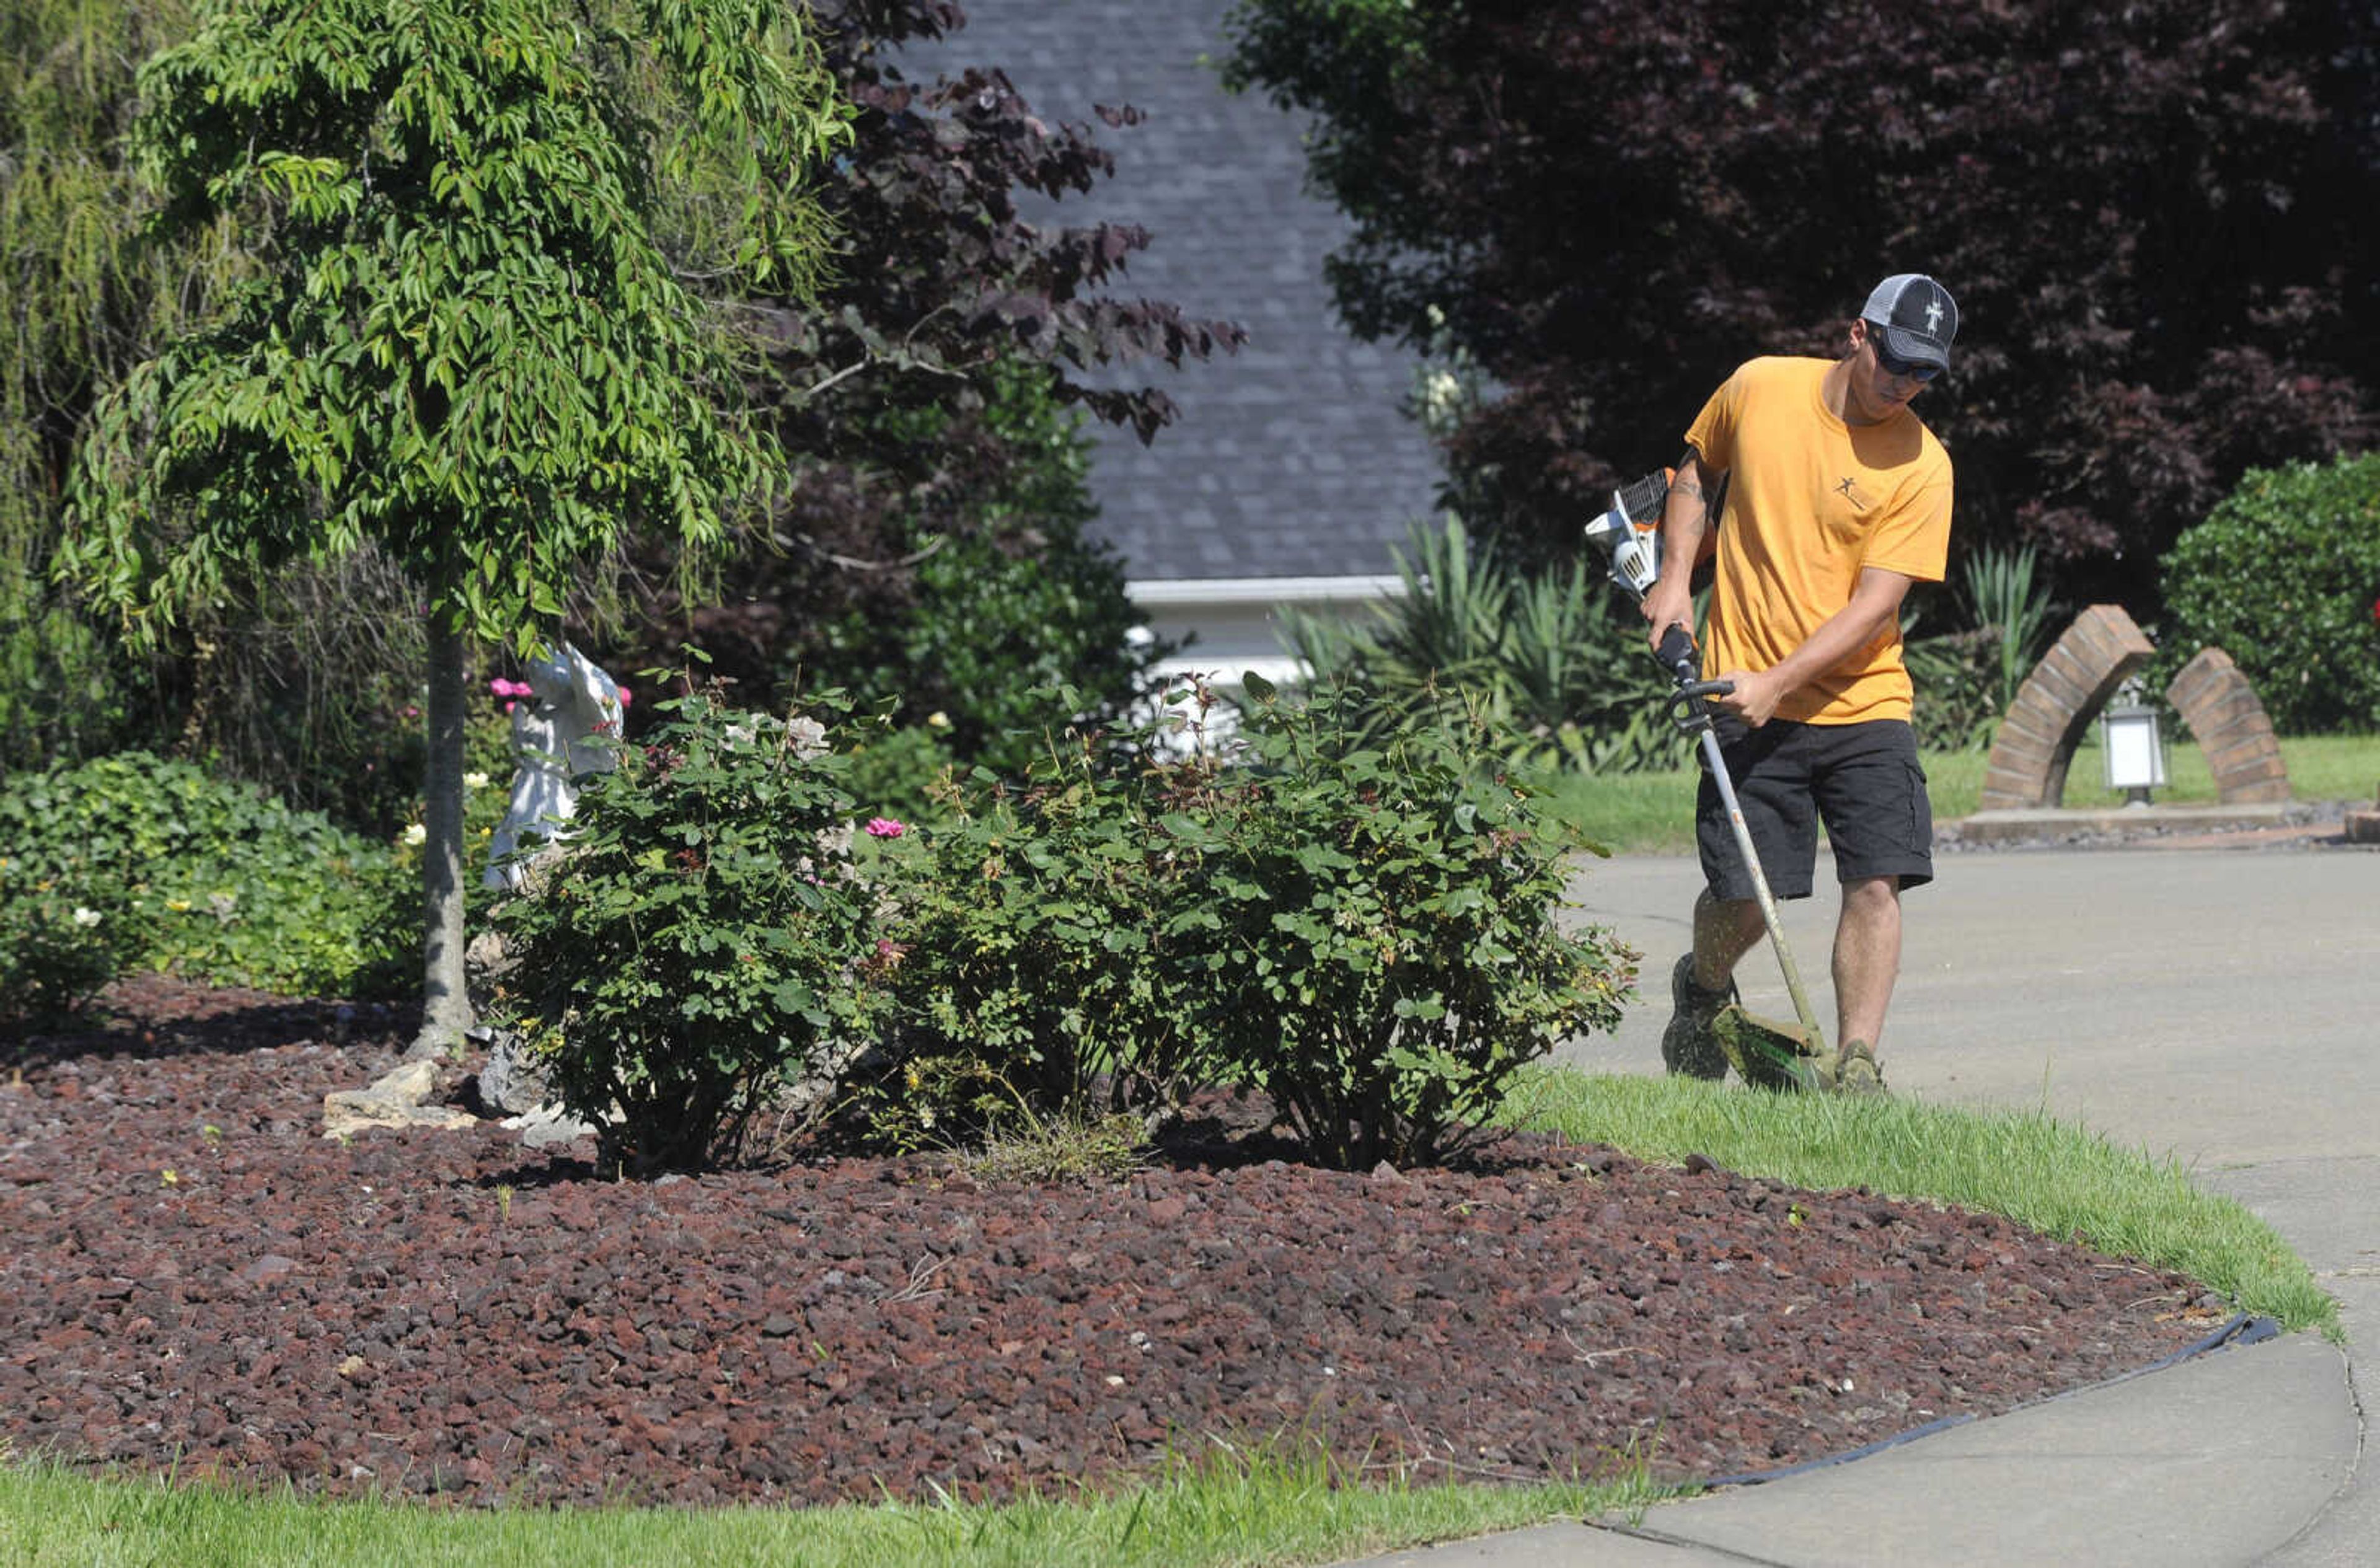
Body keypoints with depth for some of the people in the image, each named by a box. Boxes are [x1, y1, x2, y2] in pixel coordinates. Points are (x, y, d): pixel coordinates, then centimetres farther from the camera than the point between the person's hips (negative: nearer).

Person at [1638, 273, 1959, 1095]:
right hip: (1749, 700, 0)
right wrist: (1675, 578, 6)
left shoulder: (1920, 464, -7)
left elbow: (1877, 604, -12)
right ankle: (1702, 987, 32)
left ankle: (1856, 1067, -6)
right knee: (1742, 900, -1)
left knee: (1877, 881, -13)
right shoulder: (1757, 389, -2)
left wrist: (1780, 682, -22)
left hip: (1863, 702, 0)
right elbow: (1697, 470, 19)